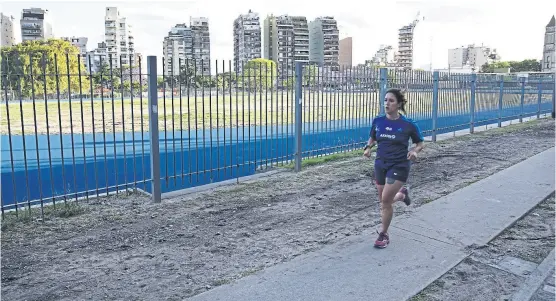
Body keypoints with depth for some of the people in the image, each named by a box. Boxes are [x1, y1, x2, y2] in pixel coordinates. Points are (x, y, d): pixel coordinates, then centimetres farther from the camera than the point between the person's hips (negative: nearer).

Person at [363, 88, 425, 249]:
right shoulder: (377, 121, -3)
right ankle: (402, 194, 48)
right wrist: (368, 147, -7)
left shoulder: (408, 125, -11)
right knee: (383, 201, 13)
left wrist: (415, 151, -19)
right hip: (380, 164, 5)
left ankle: (384, 234, 10)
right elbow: (372, 138, 14)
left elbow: (421, 143, 2)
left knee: (385, 200, -11)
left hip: (399, 166, -4)